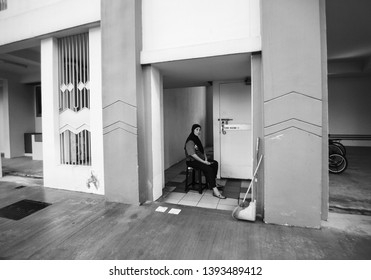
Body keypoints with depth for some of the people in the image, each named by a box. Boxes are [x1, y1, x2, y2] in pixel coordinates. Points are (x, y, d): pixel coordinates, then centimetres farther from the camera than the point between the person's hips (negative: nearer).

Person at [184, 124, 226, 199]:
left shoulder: (197, 139, 12)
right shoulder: (190, 141, -17)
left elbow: (202, 150, 17)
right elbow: (193, 154, -24)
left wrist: (205, 158, -1)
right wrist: (203, 162, -23)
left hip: (200, 159, 9)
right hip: (192, 161, -9)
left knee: (215, 163, -7)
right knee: (208, 168, -27)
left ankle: (212, 182, 3)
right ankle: (215, 191, -26)